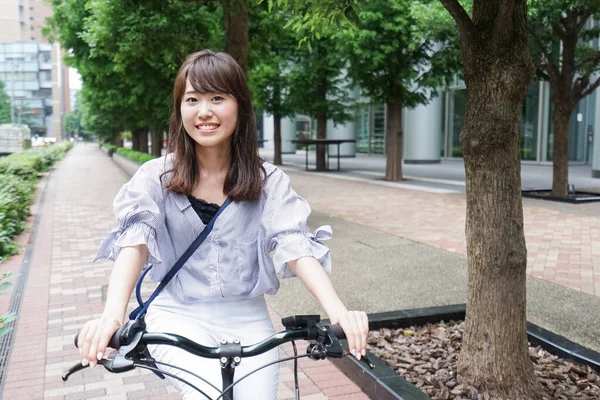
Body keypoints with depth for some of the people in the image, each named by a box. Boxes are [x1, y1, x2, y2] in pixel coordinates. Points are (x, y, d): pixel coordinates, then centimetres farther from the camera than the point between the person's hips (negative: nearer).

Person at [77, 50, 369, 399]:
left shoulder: (268, 181, -3)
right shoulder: (157, 177, -4)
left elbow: (296, 245, -15)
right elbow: (135, 241, -17)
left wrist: (338, 311, -31)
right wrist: (113, 314, -36)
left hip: (247, 320, 2)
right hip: (179, 316, -1)